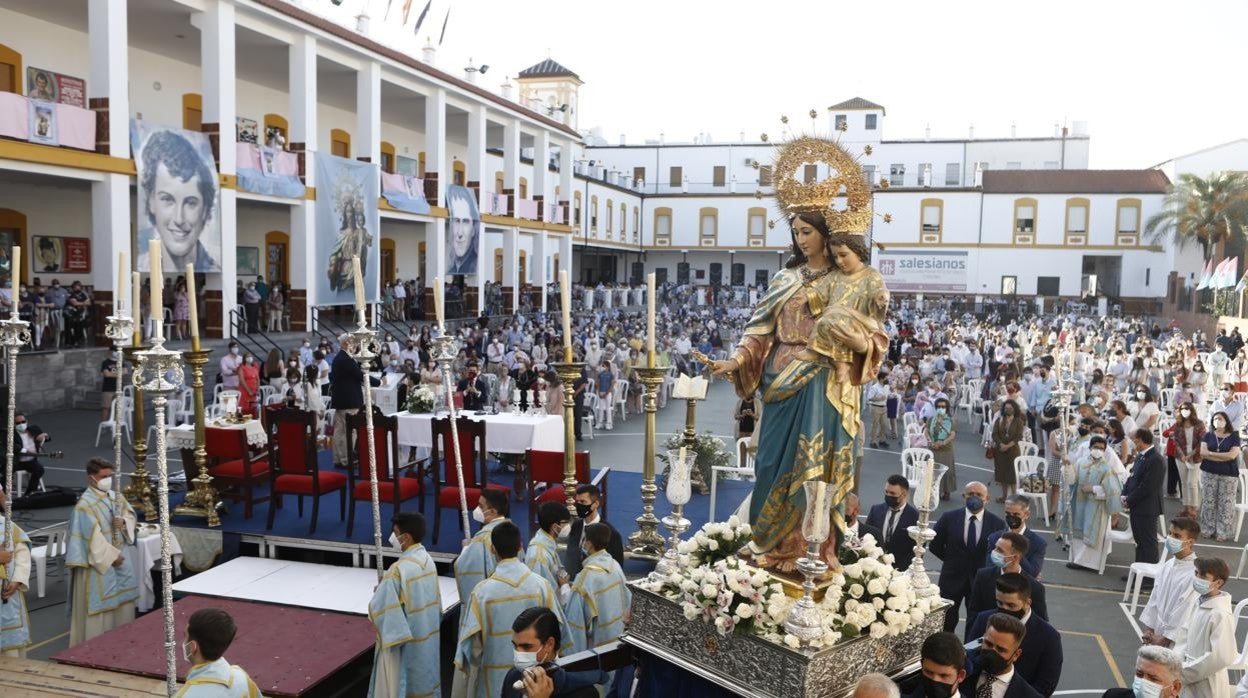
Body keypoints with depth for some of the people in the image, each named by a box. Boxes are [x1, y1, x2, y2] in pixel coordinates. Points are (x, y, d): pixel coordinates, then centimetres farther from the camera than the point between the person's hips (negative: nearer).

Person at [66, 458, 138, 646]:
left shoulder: (115, 496, 6)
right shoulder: (85, 504, -17)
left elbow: (131, 515, 13)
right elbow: (92, 536, -20)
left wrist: (124, 522, -11)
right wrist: (111, 556, -18)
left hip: (120, 557, 8)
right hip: (99, 561, -8)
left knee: (123, 599, 14)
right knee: (99, 604, -1)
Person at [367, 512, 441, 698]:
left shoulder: (398, 570, -25)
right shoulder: (428, 560, -1)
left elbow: (379, 608, -22)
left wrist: (380, 591, -2)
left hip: (402, 643, -7)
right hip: (427, 636, 7)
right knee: (423, 682, 19)